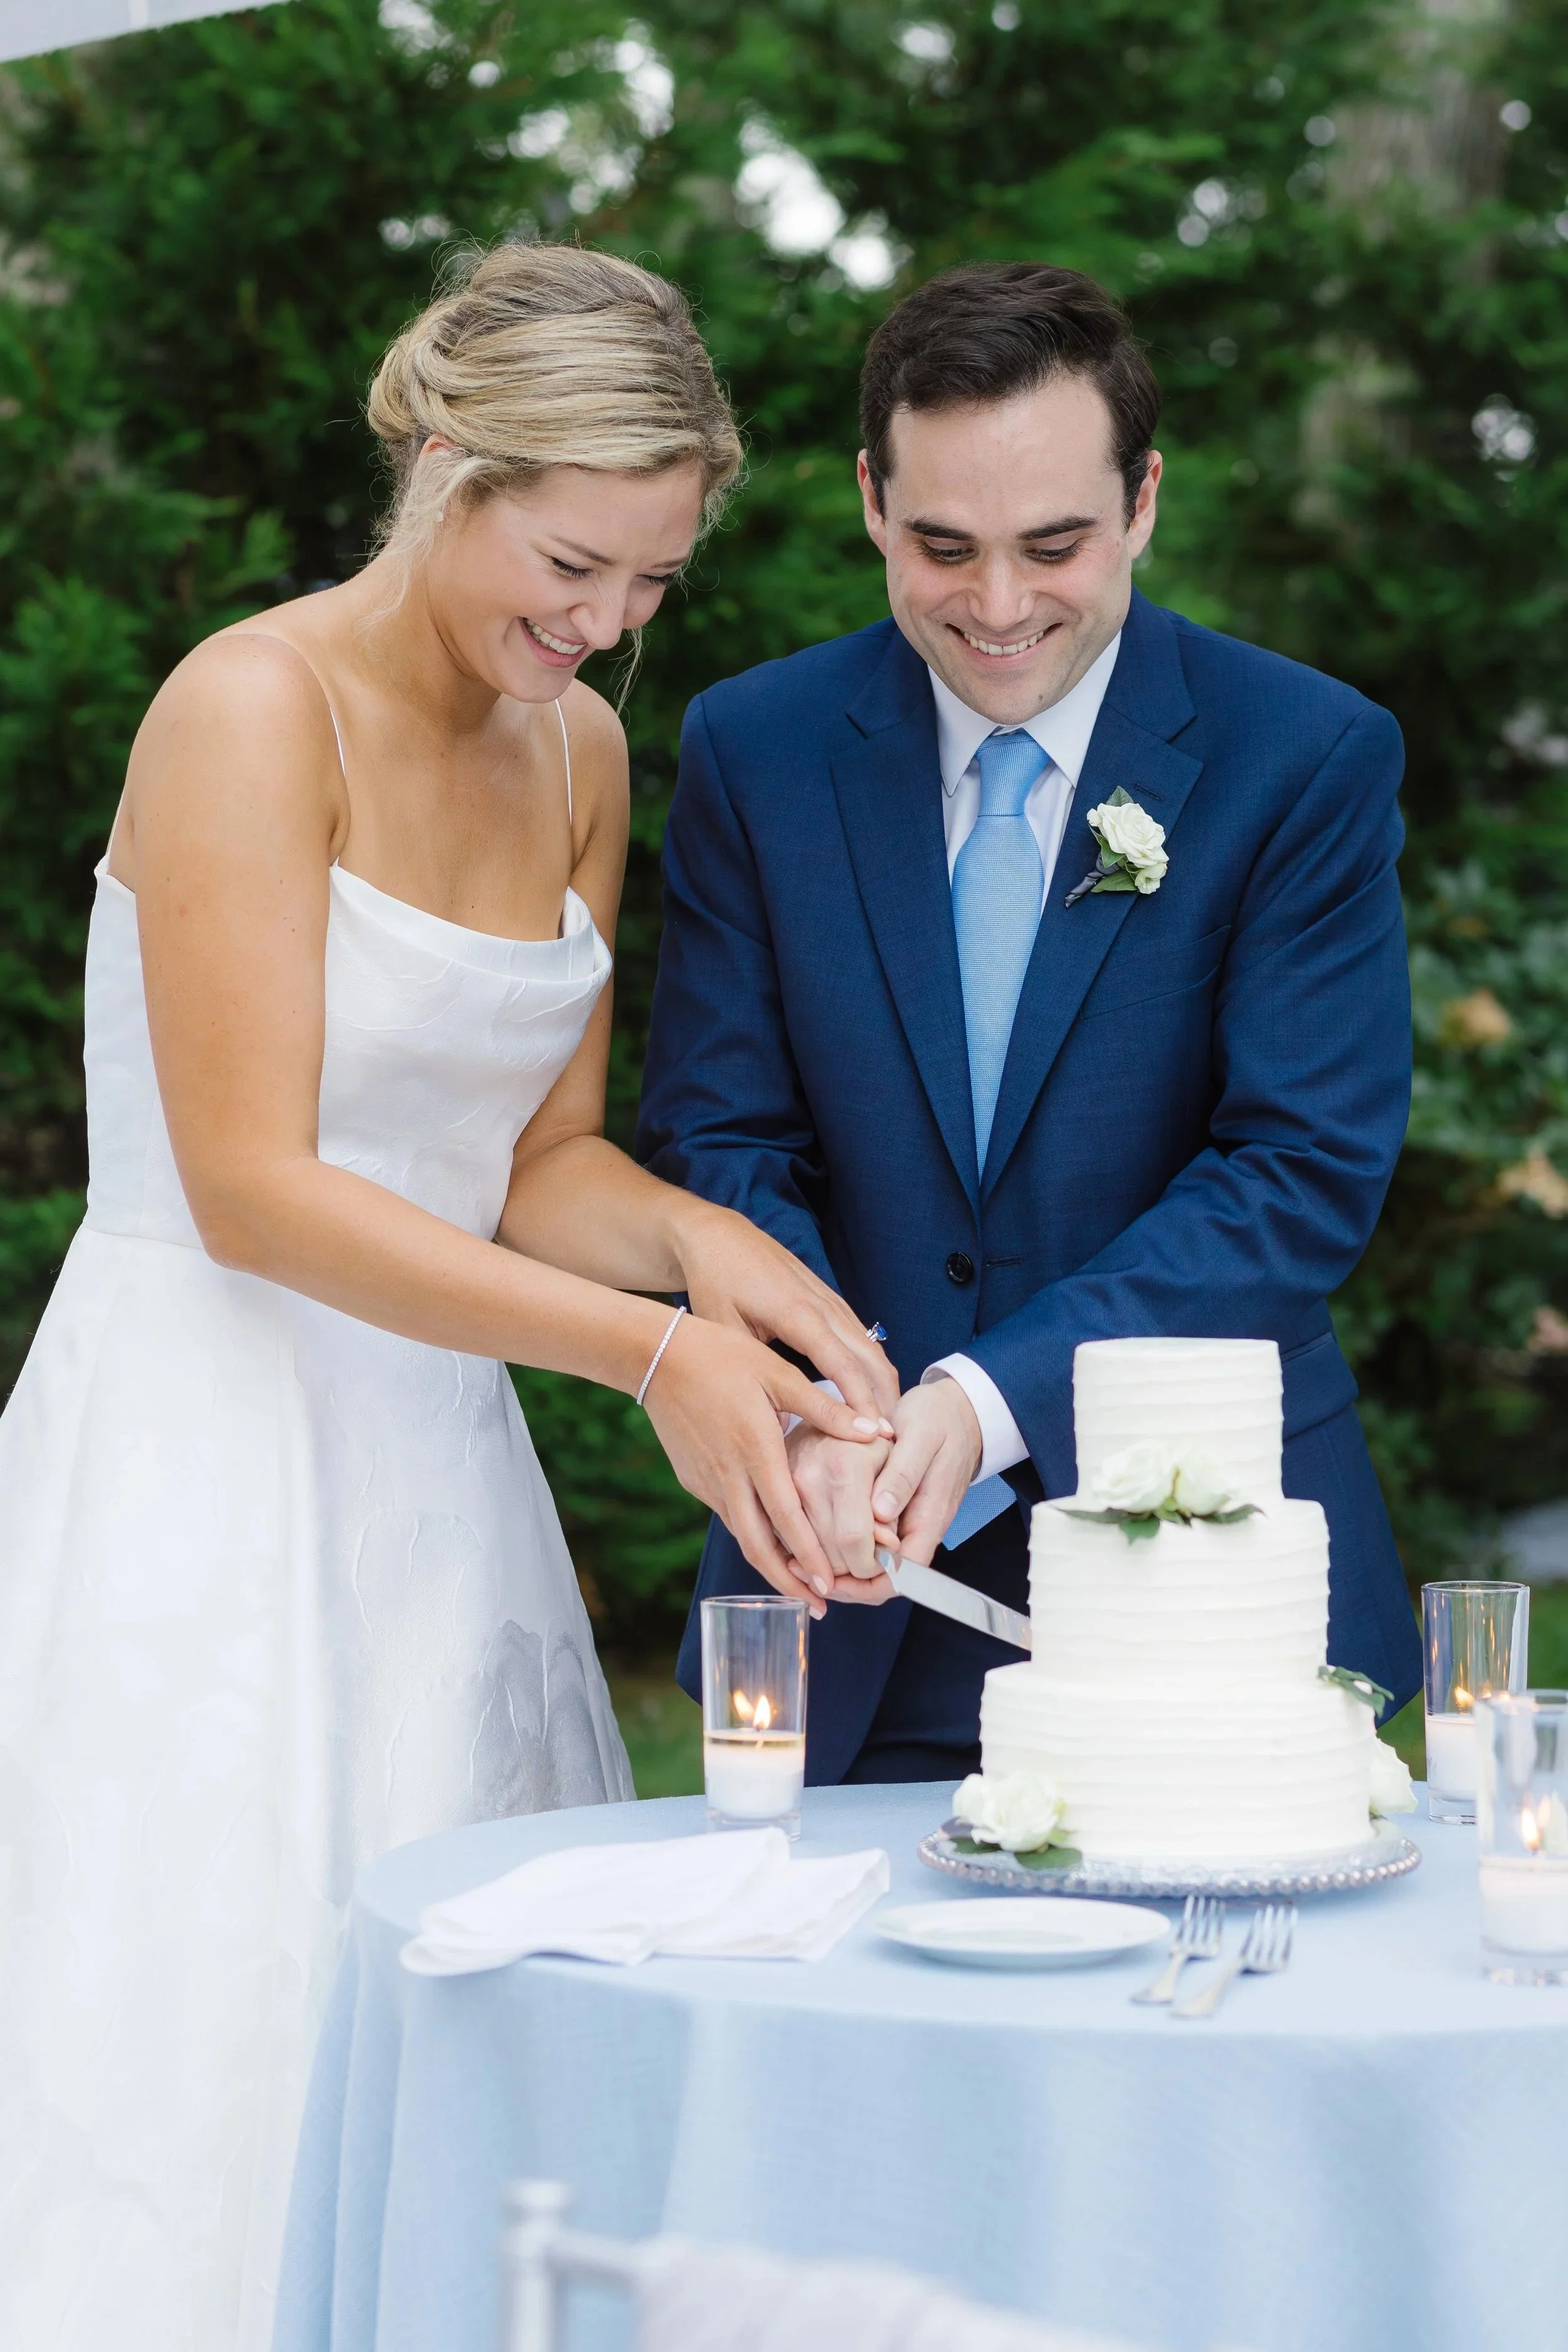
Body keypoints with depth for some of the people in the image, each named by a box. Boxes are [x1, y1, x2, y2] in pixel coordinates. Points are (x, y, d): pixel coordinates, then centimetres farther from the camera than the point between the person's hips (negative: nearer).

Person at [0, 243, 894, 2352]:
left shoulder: (581, 753, 8)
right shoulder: (254, 709, -13)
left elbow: (539, 1158, 10)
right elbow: (256, 1191, -19)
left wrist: (694, 1238, -12)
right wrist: (651, 1351, -23)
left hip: (435, 1465, 7)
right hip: (205, 1455, -7)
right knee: (212, 2038, -4)